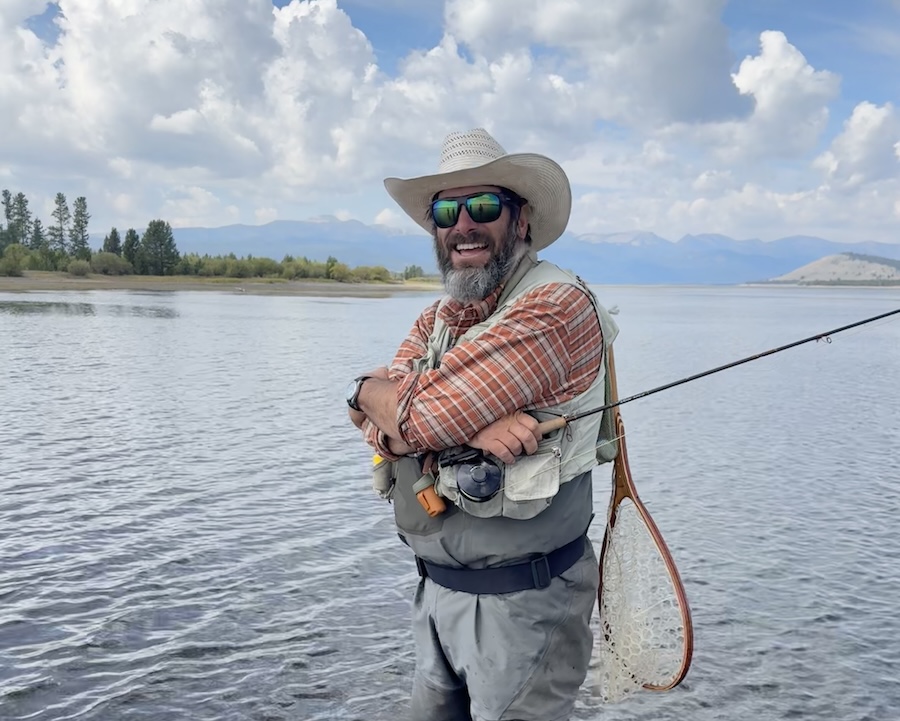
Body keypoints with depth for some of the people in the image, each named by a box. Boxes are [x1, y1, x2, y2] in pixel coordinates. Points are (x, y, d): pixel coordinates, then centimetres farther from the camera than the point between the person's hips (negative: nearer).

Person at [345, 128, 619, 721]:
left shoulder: (557, 305, -18)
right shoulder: (437, 318, 10)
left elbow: (415, 415, -25)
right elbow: (372, 421, -6)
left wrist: (371, 390, -4)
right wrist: (467, 420, -24)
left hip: (522, 604, -7)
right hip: (437, 589, 8)